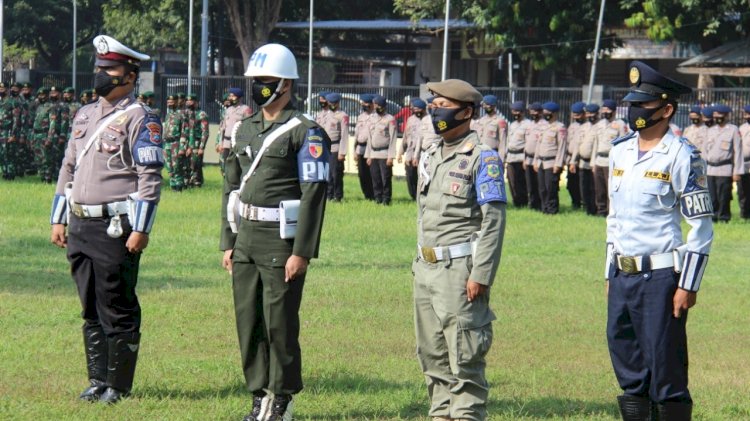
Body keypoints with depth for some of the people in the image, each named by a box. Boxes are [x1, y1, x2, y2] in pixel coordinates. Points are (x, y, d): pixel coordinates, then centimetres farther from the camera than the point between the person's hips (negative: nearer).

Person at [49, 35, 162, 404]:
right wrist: (58, 219, 15)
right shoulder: (84, 116, 16)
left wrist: (140, 229, -18)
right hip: (80, 225, 7)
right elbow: (68, 169, 21)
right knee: (90, 310, 12)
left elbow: (150, 178, -13)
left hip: (116, 228, -7)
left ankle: (119, 384, 5)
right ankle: (98, 379, 20)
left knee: (118, 310, -2)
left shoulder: (139, 119, -8)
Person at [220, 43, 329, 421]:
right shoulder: (244, 130, 14)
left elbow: (313, 195, -13)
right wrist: (228, 242, 12)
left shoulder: (305, 132, -9)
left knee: (279, 323, -3)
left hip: (281, 242, -7)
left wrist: (302, 252, -18)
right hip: (246, 238, 7)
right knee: (247, 321, 8)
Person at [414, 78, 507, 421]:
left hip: (460, 268, -8)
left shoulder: (482, 158, -8)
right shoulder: (430, 157, 16)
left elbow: (494, 220, -12)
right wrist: (419, 264, 18)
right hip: (426, 267, 8)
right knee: (431, 354, 11)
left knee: (464, 355, -7)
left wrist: (480, 275, -18)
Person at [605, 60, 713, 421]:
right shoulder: (620, 151, 13)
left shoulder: (681, 156, -8)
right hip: (622, 277, 7)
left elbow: (702, 227, -9)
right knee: (629, 373, 10)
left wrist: (688, 285, -13)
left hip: (661, 278, -7)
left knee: (666, 373, -6)